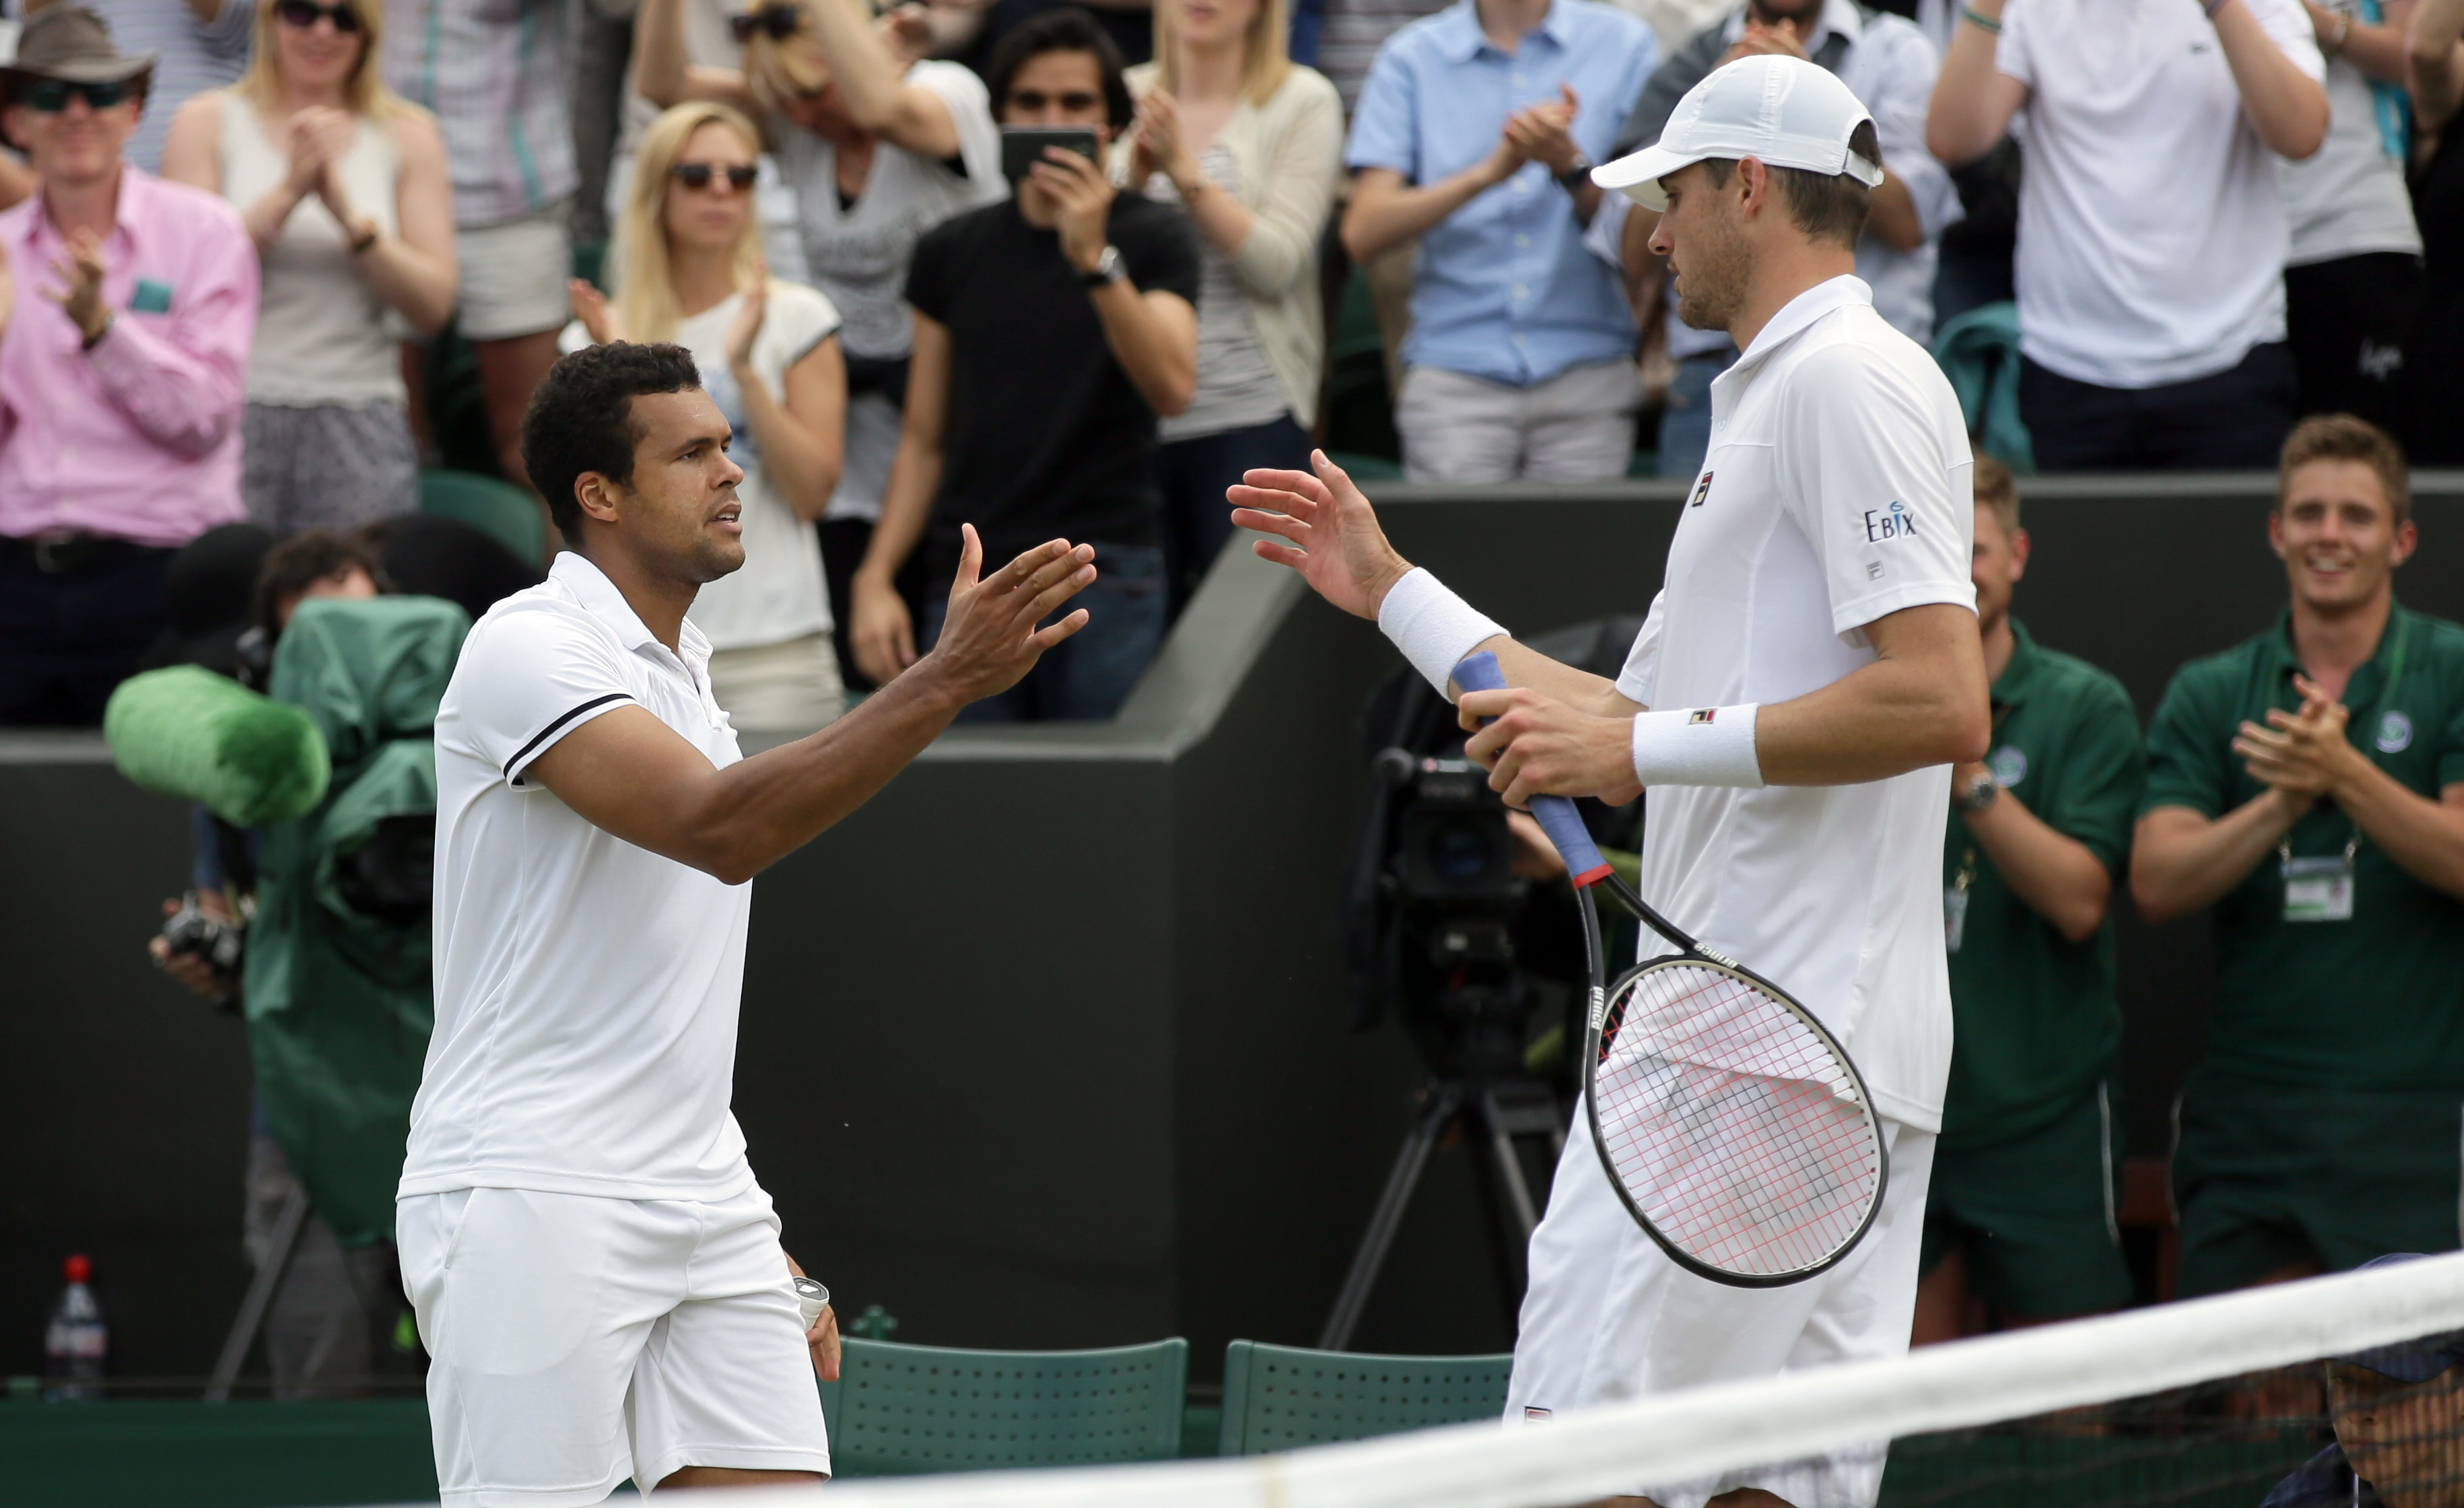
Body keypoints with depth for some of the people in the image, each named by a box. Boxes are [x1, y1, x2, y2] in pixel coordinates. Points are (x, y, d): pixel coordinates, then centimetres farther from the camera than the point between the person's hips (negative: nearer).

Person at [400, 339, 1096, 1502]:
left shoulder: (684, 676, 19)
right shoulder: (529, 648, -9)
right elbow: (718, 831, -25)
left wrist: (759, 1246, 20)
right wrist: (949, 678, -30)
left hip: (701, 1208, 8)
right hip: (533, 1200, -8)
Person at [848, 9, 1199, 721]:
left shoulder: (1152, 238, 2)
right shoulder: (954, 252, 11)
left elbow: (1171, 387, -15)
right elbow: (925, 440, 12)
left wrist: (1094, 257, -25)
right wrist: (875, 579, 2)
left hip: (1105, 575, -3)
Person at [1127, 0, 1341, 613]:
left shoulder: (1304, 102, 1)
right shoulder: (1127, 97, 9)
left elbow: (1276, 263, -8)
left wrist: (1184, 171, -15)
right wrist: (1134, 179, -12)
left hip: (1252, 416, -3)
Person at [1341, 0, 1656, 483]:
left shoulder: (1623, 44, 7)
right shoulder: (1411, 58, 7)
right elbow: (1363, 234, -3)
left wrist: (1570, 165, -16)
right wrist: (1490, 171, -15)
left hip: (1585, 370, 0)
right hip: (1452, 375, 0)